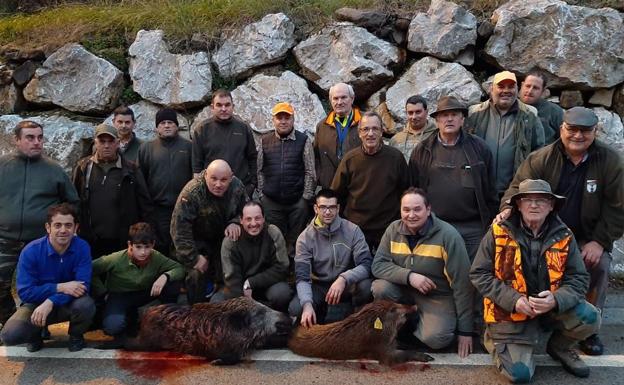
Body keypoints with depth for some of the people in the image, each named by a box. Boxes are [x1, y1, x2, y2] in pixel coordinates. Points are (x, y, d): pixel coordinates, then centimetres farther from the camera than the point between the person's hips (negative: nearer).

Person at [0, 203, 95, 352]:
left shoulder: (82, 247, -17)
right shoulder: (30, 251, -18)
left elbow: (83, 285, -22)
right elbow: (24, 292, -20)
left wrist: (50, 302, -35)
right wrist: (59, 287, -32)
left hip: (69, 303, 0)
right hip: (37, 303, 0)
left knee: (86, 305, -34)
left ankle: (76, 336, 2)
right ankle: (36, 333, 11)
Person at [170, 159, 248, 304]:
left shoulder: (237, 186, -17)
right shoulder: (191, 193, -31)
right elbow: (179, 229, -30)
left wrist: (235, 223, -21)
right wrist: (193, 258, -27)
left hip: (224, 237, 4)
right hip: (198, 239, -4)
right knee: (197, 273, -15)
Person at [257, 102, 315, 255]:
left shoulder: (303, 141, -1)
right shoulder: (265, 141, 7)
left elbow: (310, 172, -2)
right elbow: (260, 171, 9)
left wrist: (306, 197, -6)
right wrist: (261, 194, 4)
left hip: (297, 202, -2)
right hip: (271, 202, 2)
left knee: (295, 242, 6)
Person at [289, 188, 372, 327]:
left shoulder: (352, 230, -12)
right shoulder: (305, 238, -10)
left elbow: (366, 264, -19)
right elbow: (302, 277, -15)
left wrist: (344, 279, -38)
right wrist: (307, 304, -34)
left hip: (347, 285, -1)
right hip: (319, 286, 1)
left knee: (366, 286, -33)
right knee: (295, 309, -26)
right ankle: (320, 311, 10)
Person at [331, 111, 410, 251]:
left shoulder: (396, 157, -5)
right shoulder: (350, 159, -4)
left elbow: (405, 191, 4)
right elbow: (337, 193, 4)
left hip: (389, 229, 0)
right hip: (356, 228, 1)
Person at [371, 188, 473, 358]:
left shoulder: (447, 235, -19)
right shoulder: (394, 230, -7)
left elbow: (461, 283, -16)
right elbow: (378, 265, -9)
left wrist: (465, 330, -14)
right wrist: (409, 276, -26)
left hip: (438, 296, -3)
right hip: (404, 291, 4)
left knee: (435, 338, -30)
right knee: (379, 288, -26)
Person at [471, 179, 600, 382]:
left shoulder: (563, 236, -5)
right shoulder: (499, 233, -12)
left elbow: (579, 278, -4)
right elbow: (479, 274, -11)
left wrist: (556, 300, -25)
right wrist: (513, 300, -21)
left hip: (552, 308, 3)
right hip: (510, 311, -3)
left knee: (589, 318, -21)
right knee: (520, 373, -13)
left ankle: (559, 347, 12)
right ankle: (494, 338, 20)